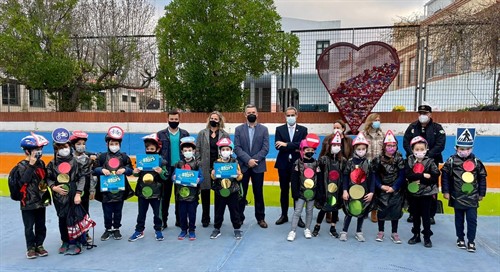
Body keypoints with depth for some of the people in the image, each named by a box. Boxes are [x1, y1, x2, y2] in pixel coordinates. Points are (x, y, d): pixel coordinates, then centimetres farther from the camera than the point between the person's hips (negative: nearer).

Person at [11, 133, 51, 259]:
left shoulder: (41, 163, 6)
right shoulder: (22, 166, -10)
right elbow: (23, 181, -24)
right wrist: (31, 165, -25)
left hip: (41, 200, 5)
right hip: (28, 202, -5)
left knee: (41, 226, 12)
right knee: (29, 227, 6)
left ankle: (39, 245, 25)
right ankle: (30, 248, 19)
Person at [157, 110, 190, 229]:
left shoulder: (185, 134, 6)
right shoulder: (161, 134, 4)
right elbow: (157, 151, 4)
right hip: (166, 169, -1)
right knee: (165, 195, 6)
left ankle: (180, 220, 19)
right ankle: (163, 221, 15)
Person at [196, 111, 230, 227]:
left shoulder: (225, 135, 6)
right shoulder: (202, 133, 7)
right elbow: (197, 150, 6)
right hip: (205, 168, 1)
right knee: (205, 193, 6)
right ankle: (205, 219, 18)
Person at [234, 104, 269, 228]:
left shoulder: (264, 129, 4)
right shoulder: (239, 129, 4)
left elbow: (265, 148, -4)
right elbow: (237, 148, -5)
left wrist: (254, 160, -14)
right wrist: (248, 160, -16)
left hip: (258, 166, 0)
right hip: (243, 166, 0)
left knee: (258, 193, 9)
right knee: (241, 193, 6)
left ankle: (260, 218, 20)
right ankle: (239, 217, 17)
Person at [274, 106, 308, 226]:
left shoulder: (303, 129, 2)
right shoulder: (279, 129, 4)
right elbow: (278, 146, -9)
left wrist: (286, 145, -20)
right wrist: (294, 148, -16)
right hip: (283, 164, 1)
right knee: (284, 191, 10)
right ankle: (284, 215, 22)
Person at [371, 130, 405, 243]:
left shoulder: (399, 159, -6)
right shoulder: (378, 159, -6)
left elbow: (402, 176, -6)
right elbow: (374, 175, -2)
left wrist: (394, 187, -14)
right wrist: (381, 186, -13)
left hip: (396, 190, 0)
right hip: (382, 190, 0)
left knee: (395, 211, 7)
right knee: (381, 211, 7)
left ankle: (394, 233, 22)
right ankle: (380, 232, 23)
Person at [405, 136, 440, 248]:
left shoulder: (430, 162, -4)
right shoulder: (409, 161, -2)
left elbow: (435, 177, -15)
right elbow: (408, 174, -16)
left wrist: (419, 180, -18)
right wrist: (423, 175, -21)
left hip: (426, 193, -2)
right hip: (413, 193, 2)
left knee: (426, 216, 5)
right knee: (415, 215, 13)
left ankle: (427, 237, 17)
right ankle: (416, 235, 26)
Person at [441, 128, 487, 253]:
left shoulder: (476, 162, -3)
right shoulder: (451, 161, -8)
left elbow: (482, 177, 5)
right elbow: (445, 176, -3)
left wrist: (481, 193, 8)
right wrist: (446, 191, -3)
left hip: (472, 197, 1)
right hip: (457, 197, 0)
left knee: (472, 219, 2)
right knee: (459, 219, 13)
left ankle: (471, 241, 14)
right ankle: (460, 238, 27)